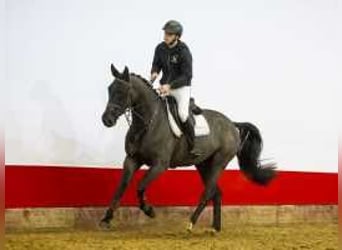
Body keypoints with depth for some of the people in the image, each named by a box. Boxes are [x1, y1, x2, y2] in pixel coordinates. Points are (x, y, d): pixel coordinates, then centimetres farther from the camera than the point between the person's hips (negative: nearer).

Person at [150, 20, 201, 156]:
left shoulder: (184, 51, -18)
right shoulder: (160, 48, -1)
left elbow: (187, 76, -19)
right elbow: (156, 64, 12)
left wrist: (170, 86, -28)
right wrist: (154, 72, -12)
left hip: (182, 87, -6)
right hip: (166, 85, 6)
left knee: (182, 114, -23)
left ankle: (192, 146, -9)